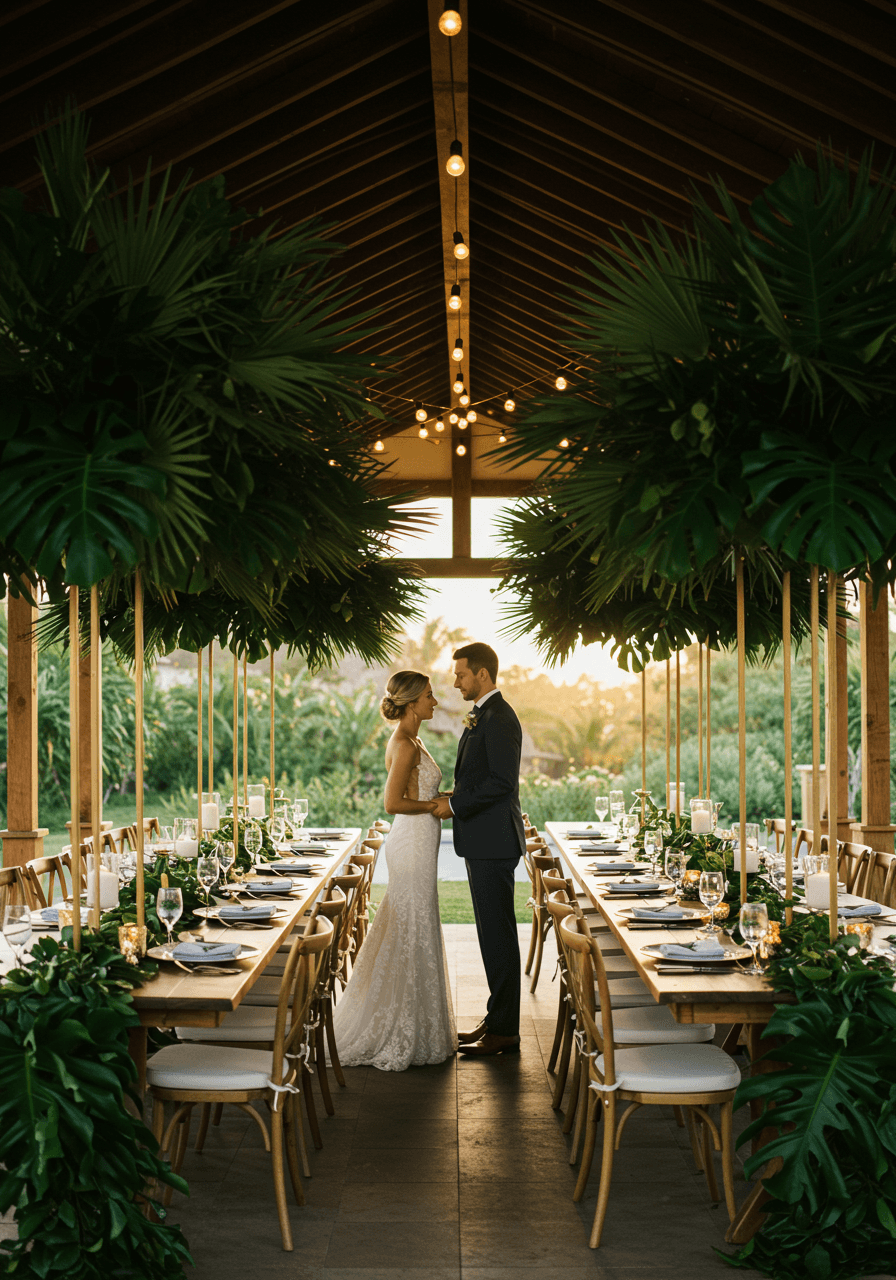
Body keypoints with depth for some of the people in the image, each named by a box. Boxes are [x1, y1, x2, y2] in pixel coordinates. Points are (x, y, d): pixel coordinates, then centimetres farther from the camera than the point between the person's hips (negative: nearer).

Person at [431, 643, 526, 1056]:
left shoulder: (499, 718, -16)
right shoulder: (483, 716, 17)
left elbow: (502, 781, -23)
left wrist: (455, 804, -15)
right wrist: (453, 798, 6)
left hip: (493, 842, -11)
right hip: (483, 841, 11)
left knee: (498, 934, -4)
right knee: (492, 933, 15)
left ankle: (504, 1033, 2)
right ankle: (497, 1020, 23)